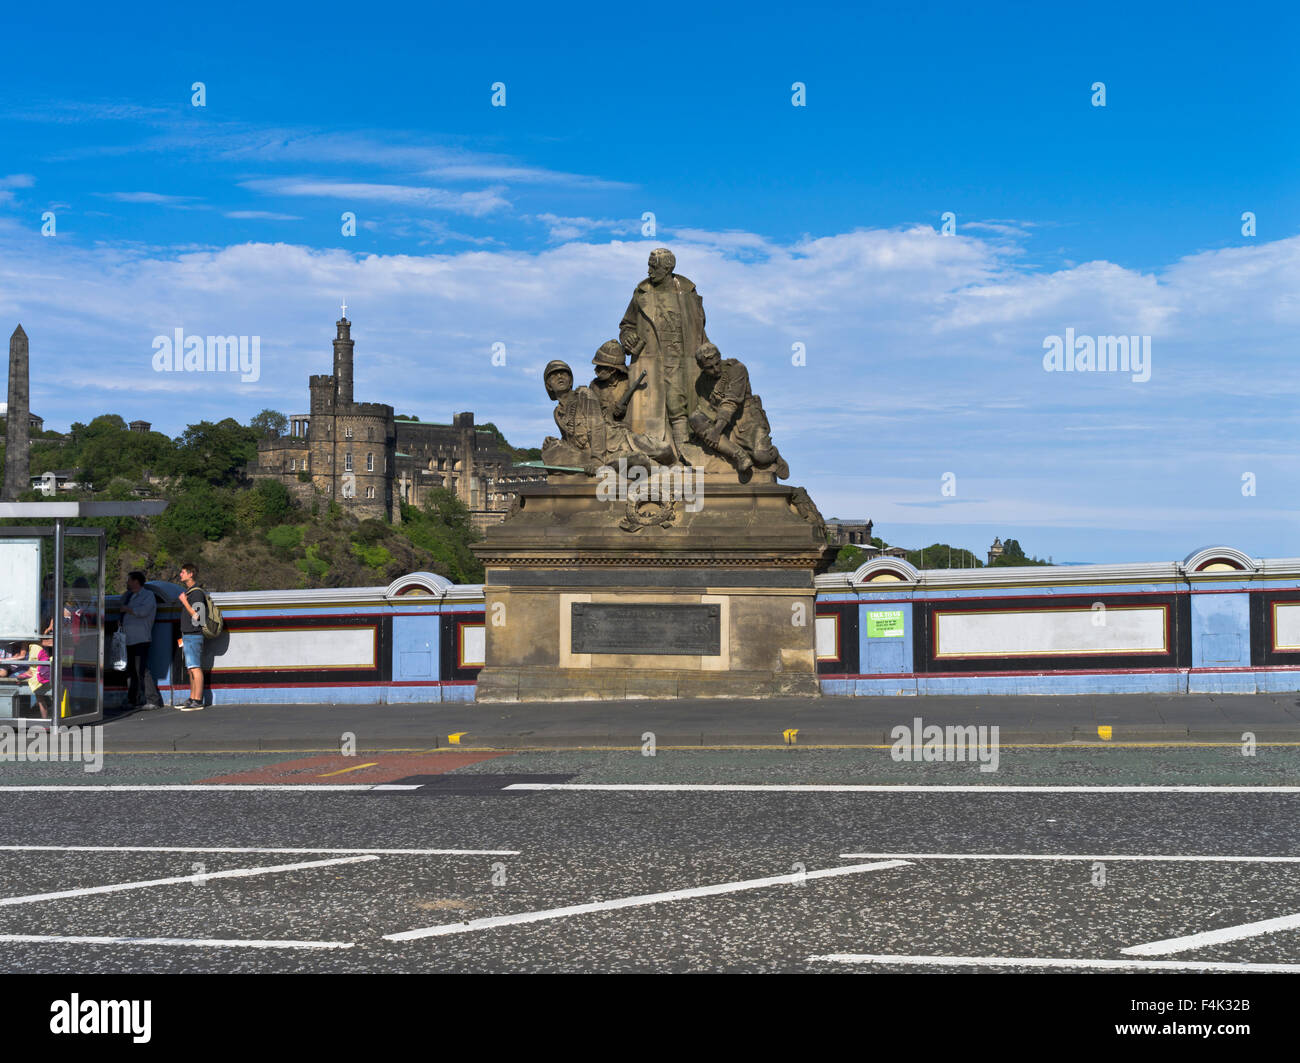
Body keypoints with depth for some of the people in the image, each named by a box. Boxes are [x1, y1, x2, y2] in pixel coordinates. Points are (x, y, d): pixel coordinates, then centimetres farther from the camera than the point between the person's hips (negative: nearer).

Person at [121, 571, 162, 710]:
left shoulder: (148, 595, -3)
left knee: (142, 669, -15)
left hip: (141, 639, -9)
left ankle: (154, 700, -16)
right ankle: (133, 701, 16)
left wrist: (127, 609, -7)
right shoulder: (130, 596, 22)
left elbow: (143, 611, -18)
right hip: (130, 639, 9)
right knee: (131, 671, 9)